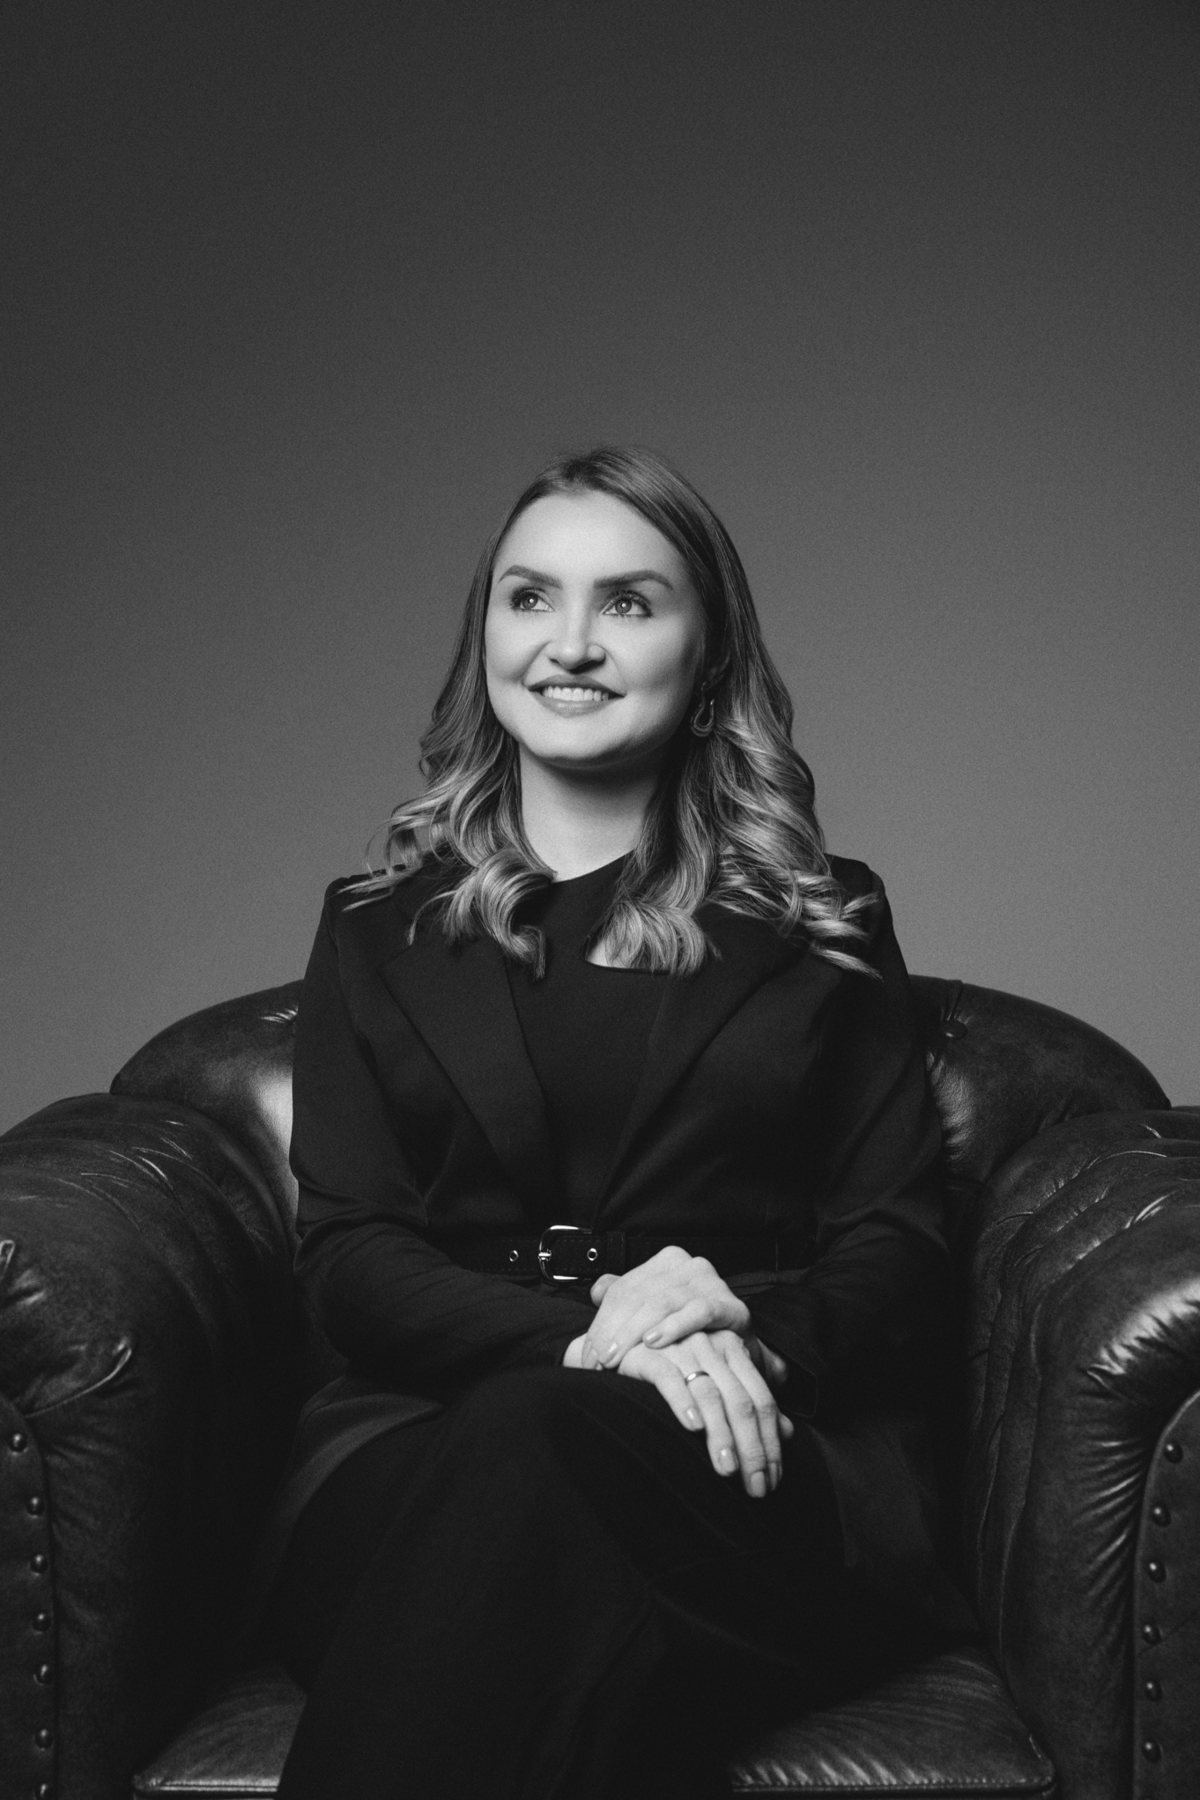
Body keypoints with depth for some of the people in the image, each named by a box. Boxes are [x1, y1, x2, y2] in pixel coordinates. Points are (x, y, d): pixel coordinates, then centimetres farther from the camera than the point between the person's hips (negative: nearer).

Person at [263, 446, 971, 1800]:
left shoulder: (823, 927, 18)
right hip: (426, 1434, 1)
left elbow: (900, 1246, 9)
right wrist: (578, 1337, -16)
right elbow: (347, 1256, 5)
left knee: (546, 1450, -36)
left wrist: (757, 1338, -16)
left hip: (769, 1460, 0)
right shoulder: (376, 929, 18)